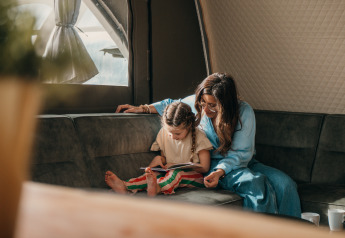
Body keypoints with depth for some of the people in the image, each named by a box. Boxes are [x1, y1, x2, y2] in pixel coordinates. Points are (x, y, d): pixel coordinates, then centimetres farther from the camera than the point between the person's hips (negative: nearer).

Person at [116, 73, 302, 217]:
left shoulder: (244, 112, -12)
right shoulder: (196, 104, -5)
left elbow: (241, 153, -13)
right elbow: (172, 104, 18)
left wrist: (220, 171, -30)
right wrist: (142, 109, 9)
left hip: (243, 163, 2)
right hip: (214, 164, -1)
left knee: (284, 183, -25)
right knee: (256, 182, -33)